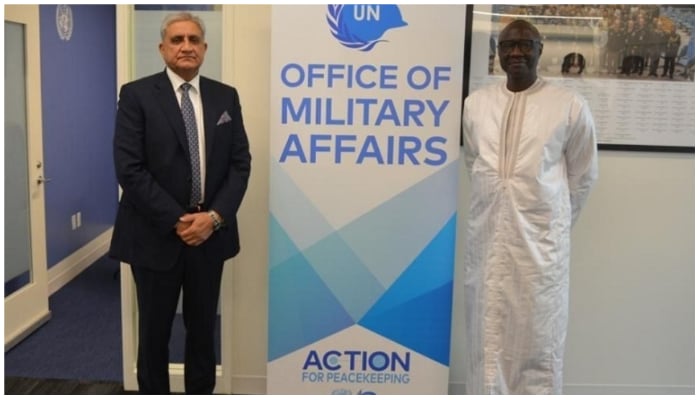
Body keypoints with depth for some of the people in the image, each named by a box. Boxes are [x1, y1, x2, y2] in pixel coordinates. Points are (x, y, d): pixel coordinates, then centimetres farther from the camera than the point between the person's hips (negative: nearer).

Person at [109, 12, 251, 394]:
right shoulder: (137, 94, -5)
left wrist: (215, 216, -11)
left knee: (203, 328, 15)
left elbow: (240, 163, 3)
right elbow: (129, 168, -12)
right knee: (154, 331, 11)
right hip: (156, 234, -3)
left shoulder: (226, 97, 6)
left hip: (210, 233, 3)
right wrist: (176, 221, -16)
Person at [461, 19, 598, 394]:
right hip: (486, 237, 3)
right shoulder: (475, 103, 6)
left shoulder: (570, 105, -3)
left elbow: (583, 173, 8)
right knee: (488, 337, 8)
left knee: (539, 337, 4)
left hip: (541, 238, -2)